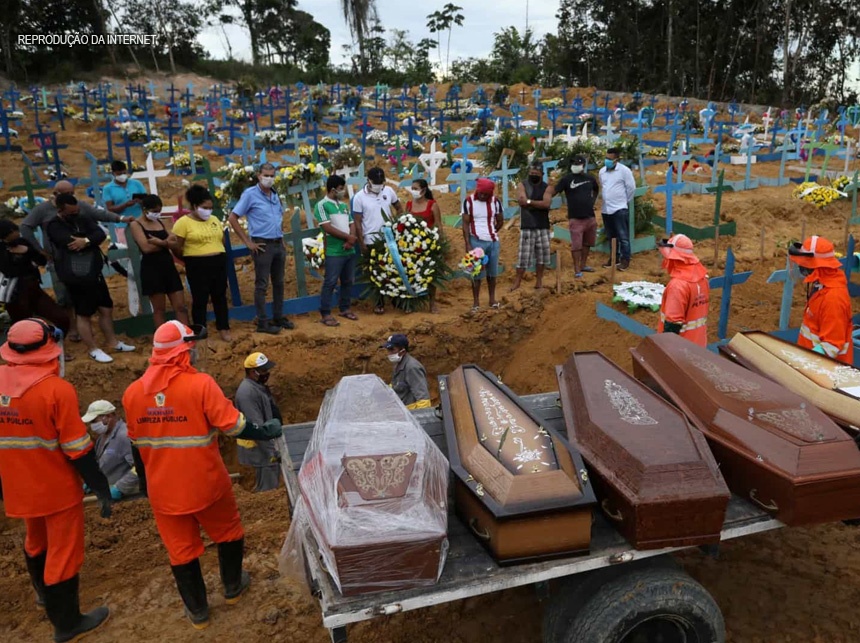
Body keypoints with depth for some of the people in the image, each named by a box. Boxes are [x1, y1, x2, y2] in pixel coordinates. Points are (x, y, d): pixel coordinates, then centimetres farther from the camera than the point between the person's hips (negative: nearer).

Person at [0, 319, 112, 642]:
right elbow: (77, 448, -22)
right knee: (63, 551, 9)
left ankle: (45, 594, 53)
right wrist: (101, 487, -12)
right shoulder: (57, 389, -24)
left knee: (36, 540, 29)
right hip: (58, 487, -6)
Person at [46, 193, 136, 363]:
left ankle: (113, 342, 28)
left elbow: (101, 234, -8)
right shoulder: (54, 227, -10)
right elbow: (72, 244, -26)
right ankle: (93, 350, 13)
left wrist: (86, 240, -27)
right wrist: (92, 241, -11)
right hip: (76, 278, -7)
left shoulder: (83, 220, 9)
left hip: (95, 274, 7)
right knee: (84, 314, 3)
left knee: (106, 309, 14)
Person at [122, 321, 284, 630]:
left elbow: (137, 445, 7)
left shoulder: (132, 393, -4)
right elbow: (234, 426, -17)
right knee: (228, 533, 22)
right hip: (205, 484, -3)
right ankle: (233, 587, 41)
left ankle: (197, 610, 32)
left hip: (163, 490, 4)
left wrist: (144, 483, 20)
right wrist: (266, 432, 0)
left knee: (180, 548, 18)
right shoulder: (200, 384, -21)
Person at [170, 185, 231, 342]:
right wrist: (191, 258, 1)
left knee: (220, 296, 10)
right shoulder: (183, 222, -7)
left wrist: (218, 255, 11)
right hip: (198, 265, -5)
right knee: (200, 299, 1)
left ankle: (223, 329, 19)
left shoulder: (214, 220, 12)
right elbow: (176, 248, -7)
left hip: (219, 262, 5)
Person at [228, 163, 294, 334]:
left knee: (279, 283, 13)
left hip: (278, 244, 7)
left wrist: (282, 239, 14)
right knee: (262, 285, -2)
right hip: (263, 245, -7)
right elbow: (232, 218, -10)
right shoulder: (250, 194, -8)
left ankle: (278, 317, 23)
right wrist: (248, 242, -11)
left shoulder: (275, 195, 11)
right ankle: (262, 322, 4)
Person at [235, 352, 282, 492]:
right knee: (267, 489, -1)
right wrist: (271, 451, -26)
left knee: (271, 484, 20)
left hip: (267, 442, 10)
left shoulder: (259, 385, 7)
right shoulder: (247, 392, -26)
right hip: (259, 447, -10)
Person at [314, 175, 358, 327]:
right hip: (334, 252, -7)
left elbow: (352, 224, 13)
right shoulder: (322, 205, -6)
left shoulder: (344, 205, 16)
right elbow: (328, 228, -14)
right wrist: (348, 237, -10)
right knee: (330, 282, -5)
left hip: (350, 250, 7)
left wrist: (351, 240, -8)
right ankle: (325, 314, 1)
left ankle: (345, 308, 25)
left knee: (348, 281, 13)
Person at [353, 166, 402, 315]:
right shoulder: (359, 197, -10)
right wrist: (362, 244, -9)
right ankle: (380, 301, 19)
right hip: (371, 241, -3)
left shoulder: (389, 191, -1)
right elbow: (357, 222, -7)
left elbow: (399, 208, 13)